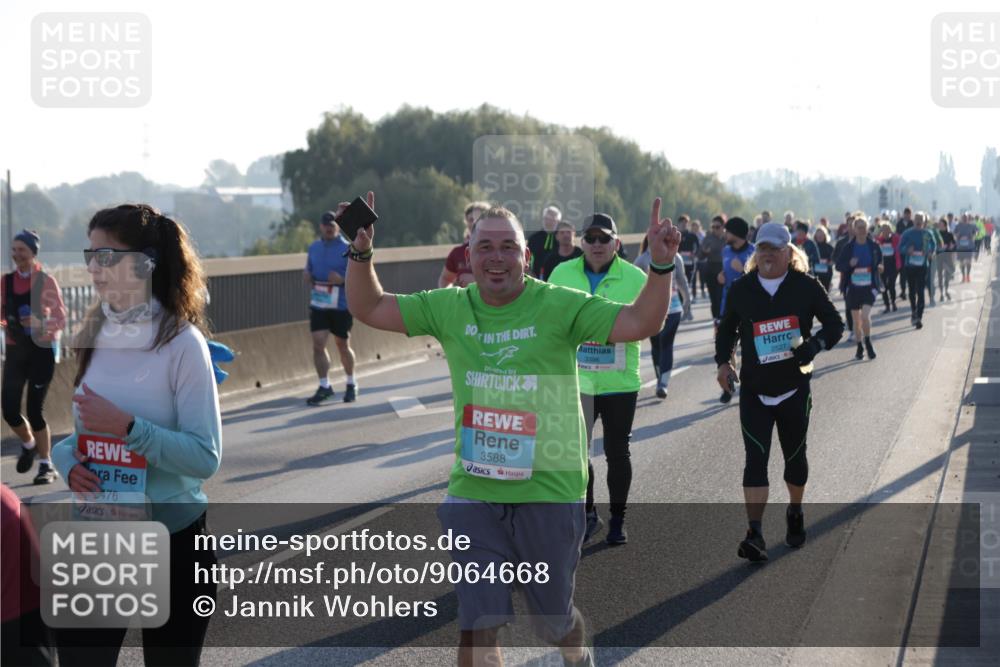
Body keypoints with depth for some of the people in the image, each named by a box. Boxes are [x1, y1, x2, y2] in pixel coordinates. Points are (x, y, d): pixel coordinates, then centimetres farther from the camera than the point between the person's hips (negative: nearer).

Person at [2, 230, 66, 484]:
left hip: (41, 350, -4)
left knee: (35, 410, -4)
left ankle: (46, 466, 10)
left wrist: (42, 325, -26)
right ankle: (29, 444, 31)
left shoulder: (46, 281, -6)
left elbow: (61, 318, -7)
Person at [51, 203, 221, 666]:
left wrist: (126, 426, -27)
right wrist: (68, 462, -10)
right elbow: (82, 432, 12)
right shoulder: (94, 337, 4)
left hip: (173, 538, -5)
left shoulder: (181, 342, -14)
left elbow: (206, 457, -18)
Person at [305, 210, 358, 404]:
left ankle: (351, 384, 28)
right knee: (318, 344, -8)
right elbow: (308, 271, 18)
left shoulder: (347, 249, -7)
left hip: (341, 305, -3)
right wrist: (307, 276, -5)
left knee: (343, 345, 9)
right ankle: (324, 386, 0)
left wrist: (343, 279, -24)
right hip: (318, 304, 3)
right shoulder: (314, 248, 8)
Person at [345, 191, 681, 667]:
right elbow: (369, 309, 6)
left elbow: (640, 323, -18)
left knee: (555, 619, 17)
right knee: (478, 625, -2)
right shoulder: (449, 309, 1)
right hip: (473, 497, 2)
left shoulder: (559, 306, -10)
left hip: (549, 492, -2)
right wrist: (361, 251, -8)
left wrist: (660, 265, -32)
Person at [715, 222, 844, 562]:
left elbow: (835, 323, 2)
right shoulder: (742, 289, 1)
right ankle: (755, 534, -16)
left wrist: (814, 345, -18)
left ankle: (794, 515, 39)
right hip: (754, 390, 0)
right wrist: (723, 361, -2)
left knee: (795, 456, 14)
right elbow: (727, 329, 14)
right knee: (755, 458, -11)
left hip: (794, 388, 0)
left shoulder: (806, 286, -4)